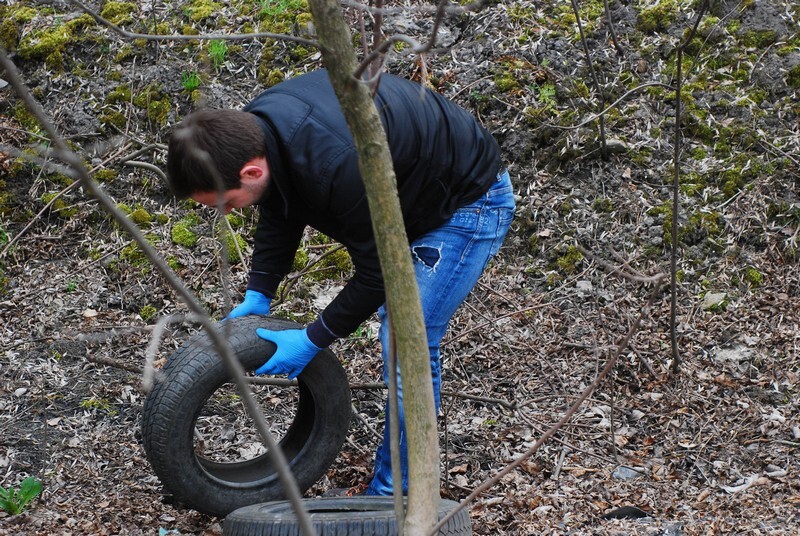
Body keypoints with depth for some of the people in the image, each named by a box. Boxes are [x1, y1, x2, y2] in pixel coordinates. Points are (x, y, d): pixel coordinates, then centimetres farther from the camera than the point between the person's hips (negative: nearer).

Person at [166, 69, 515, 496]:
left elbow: (377, 270, -28)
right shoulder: (253, 128, -14)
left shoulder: (337, 164, -42)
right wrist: (257, 295, 0)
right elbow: (279, 214, 6)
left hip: (469, 202, -9)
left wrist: (314, 339, -18)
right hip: (411, 200, 9)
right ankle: (398, 475, 31)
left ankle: (393, 495, 3)